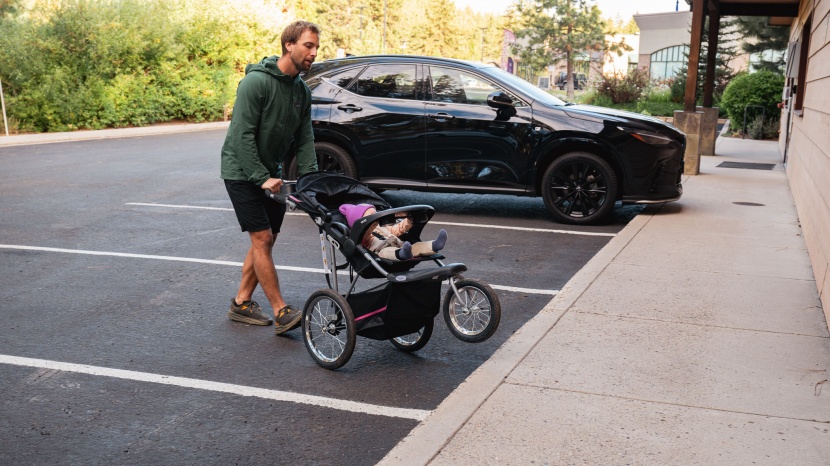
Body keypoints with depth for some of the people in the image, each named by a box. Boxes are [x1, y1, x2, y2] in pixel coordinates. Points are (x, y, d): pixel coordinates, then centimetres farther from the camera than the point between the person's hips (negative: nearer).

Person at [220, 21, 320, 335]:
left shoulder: (302, 91, 5)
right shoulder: (257, 81, -19)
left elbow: (304, 139, 6)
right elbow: (242, 135, -22)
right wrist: (261, 177, -23)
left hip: (271, 174, 8)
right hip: (242, 172, -8)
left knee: (266, 240, 9)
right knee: (262, 239, -11)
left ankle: (242, 303, 21)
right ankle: (282, 314, -10)